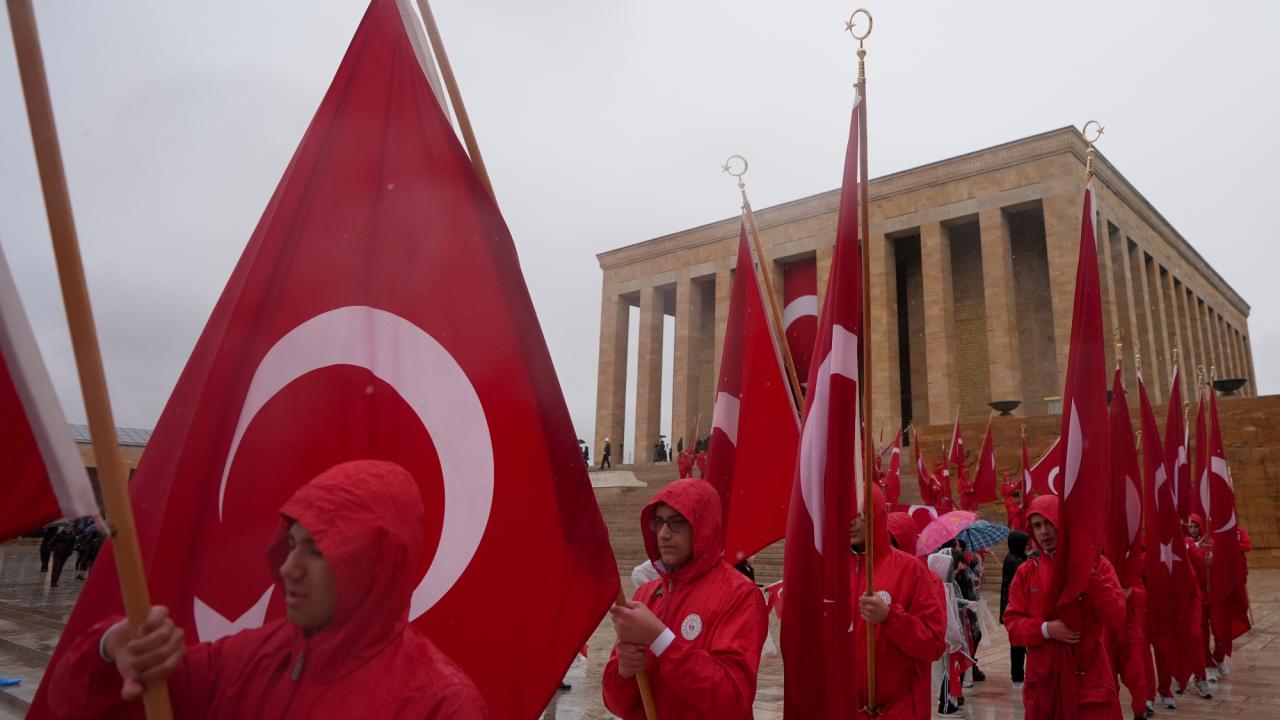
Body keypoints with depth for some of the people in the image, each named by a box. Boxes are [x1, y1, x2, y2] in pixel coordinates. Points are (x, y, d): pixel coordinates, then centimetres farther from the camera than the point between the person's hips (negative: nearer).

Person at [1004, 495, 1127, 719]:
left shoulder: (1096, 564, 1)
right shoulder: (1026, 572, 4)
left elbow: (1116, 618, -8)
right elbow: (1012, 624, 1)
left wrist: (1091, 575, -17)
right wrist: (1045, 629, -16)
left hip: (1090, 679, -2)